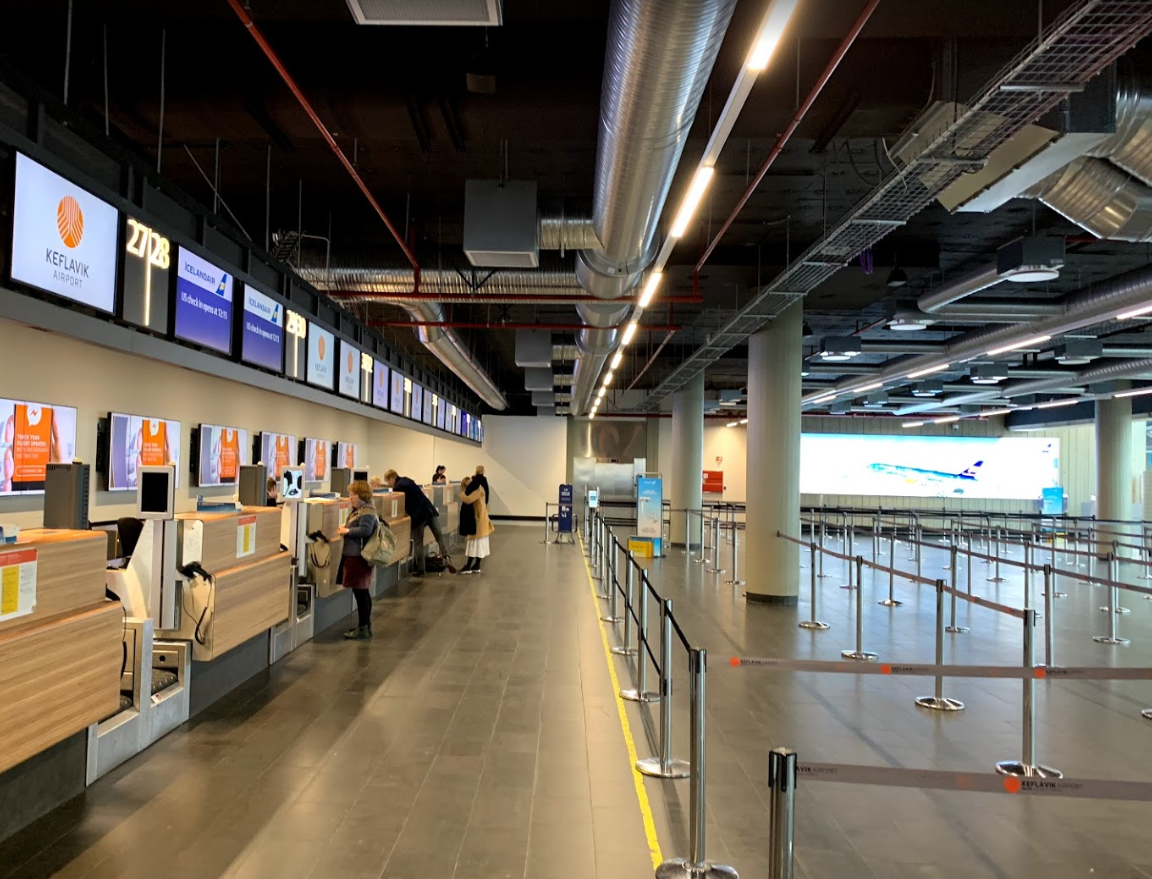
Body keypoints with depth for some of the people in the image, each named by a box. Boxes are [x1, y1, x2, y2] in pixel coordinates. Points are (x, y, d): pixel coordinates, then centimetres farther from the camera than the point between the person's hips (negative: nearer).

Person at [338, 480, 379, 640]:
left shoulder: (367, 512, -15)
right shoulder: (358, 510, 15)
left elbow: (365, 530, -28)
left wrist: (348, 531, -18)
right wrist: (346, 527, 9)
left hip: (359, 558, -10)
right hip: (354, 556, 10)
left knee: (361, 593, -4)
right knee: (362, 593, 16)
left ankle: (363, 629, 2)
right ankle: (365, 626, 25)